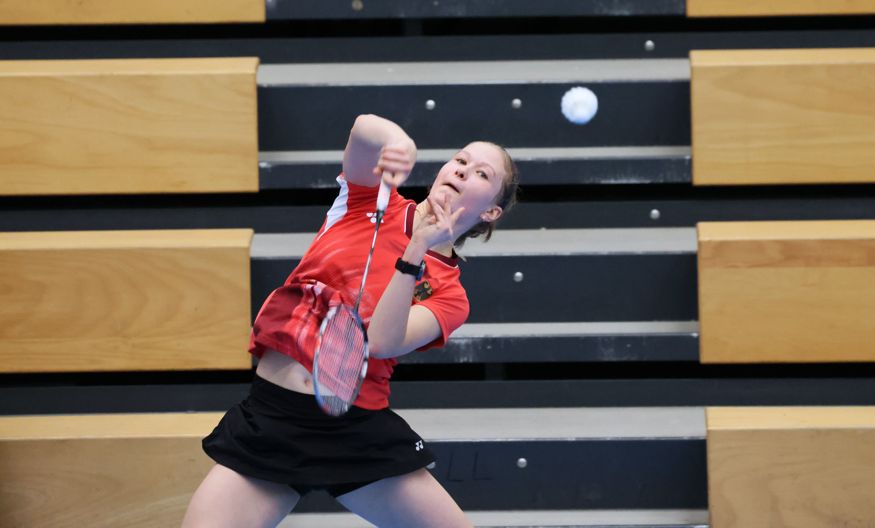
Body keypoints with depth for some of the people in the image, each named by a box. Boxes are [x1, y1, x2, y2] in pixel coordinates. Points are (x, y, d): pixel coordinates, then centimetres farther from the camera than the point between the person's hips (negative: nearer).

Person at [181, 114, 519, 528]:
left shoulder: (449, 293, 3)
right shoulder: (372, 199, 7)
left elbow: (382, 342, -16)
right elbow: (365, 129, -14)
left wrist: (416, 249, -22)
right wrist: (398, 144, -36)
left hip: (358, 430, 0)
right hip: (268, 415, 0)